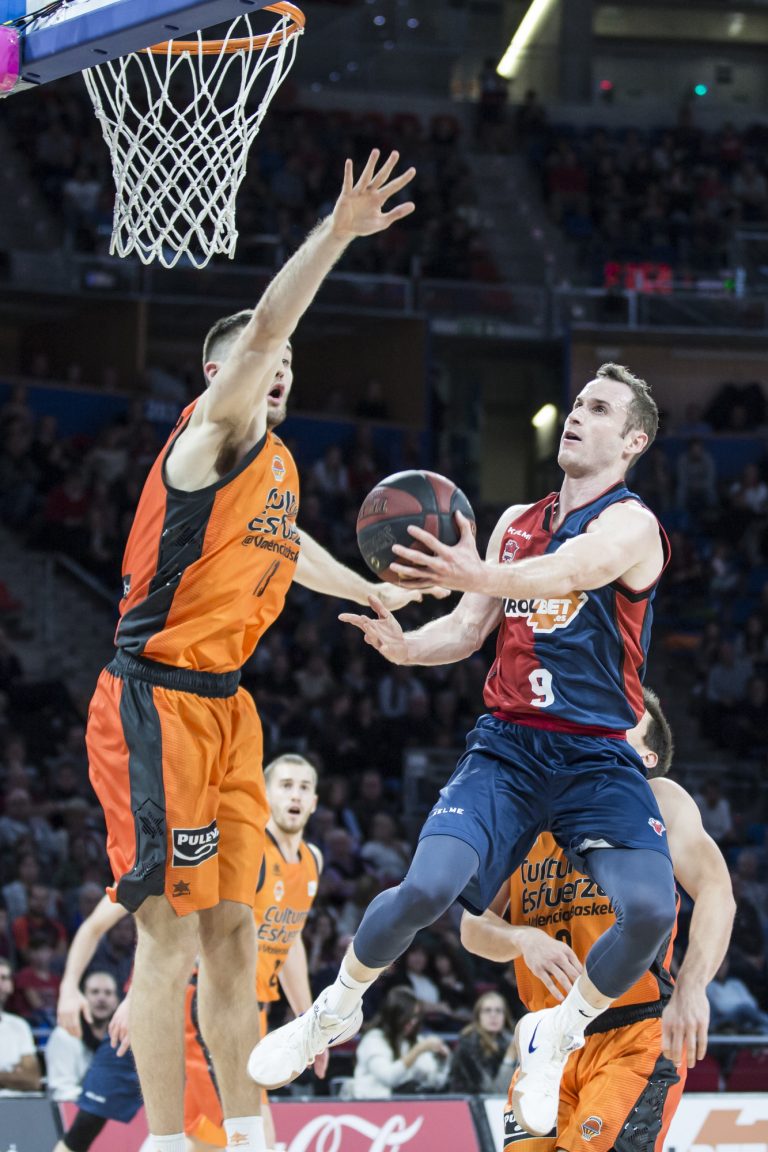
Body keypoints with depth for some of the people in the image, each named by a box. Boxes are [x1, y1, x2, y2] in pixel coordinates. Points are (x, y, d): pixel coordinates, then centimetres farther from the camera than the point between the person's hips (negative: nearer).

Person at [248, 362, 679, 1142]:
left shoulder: (630, 524, -6)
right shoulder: (515, 522, 14)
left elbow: (565, 571, -29)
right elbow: (469, 631, 15)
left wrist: (477, 577, -50)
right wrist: (406, 646, -10)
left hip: (598, 756, -3)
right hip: (507, 746, 3)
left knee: (650, 909, -25)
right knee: (427, 887, -20)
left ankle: (556, 1038, 2)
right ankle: (336, 1010, 7)